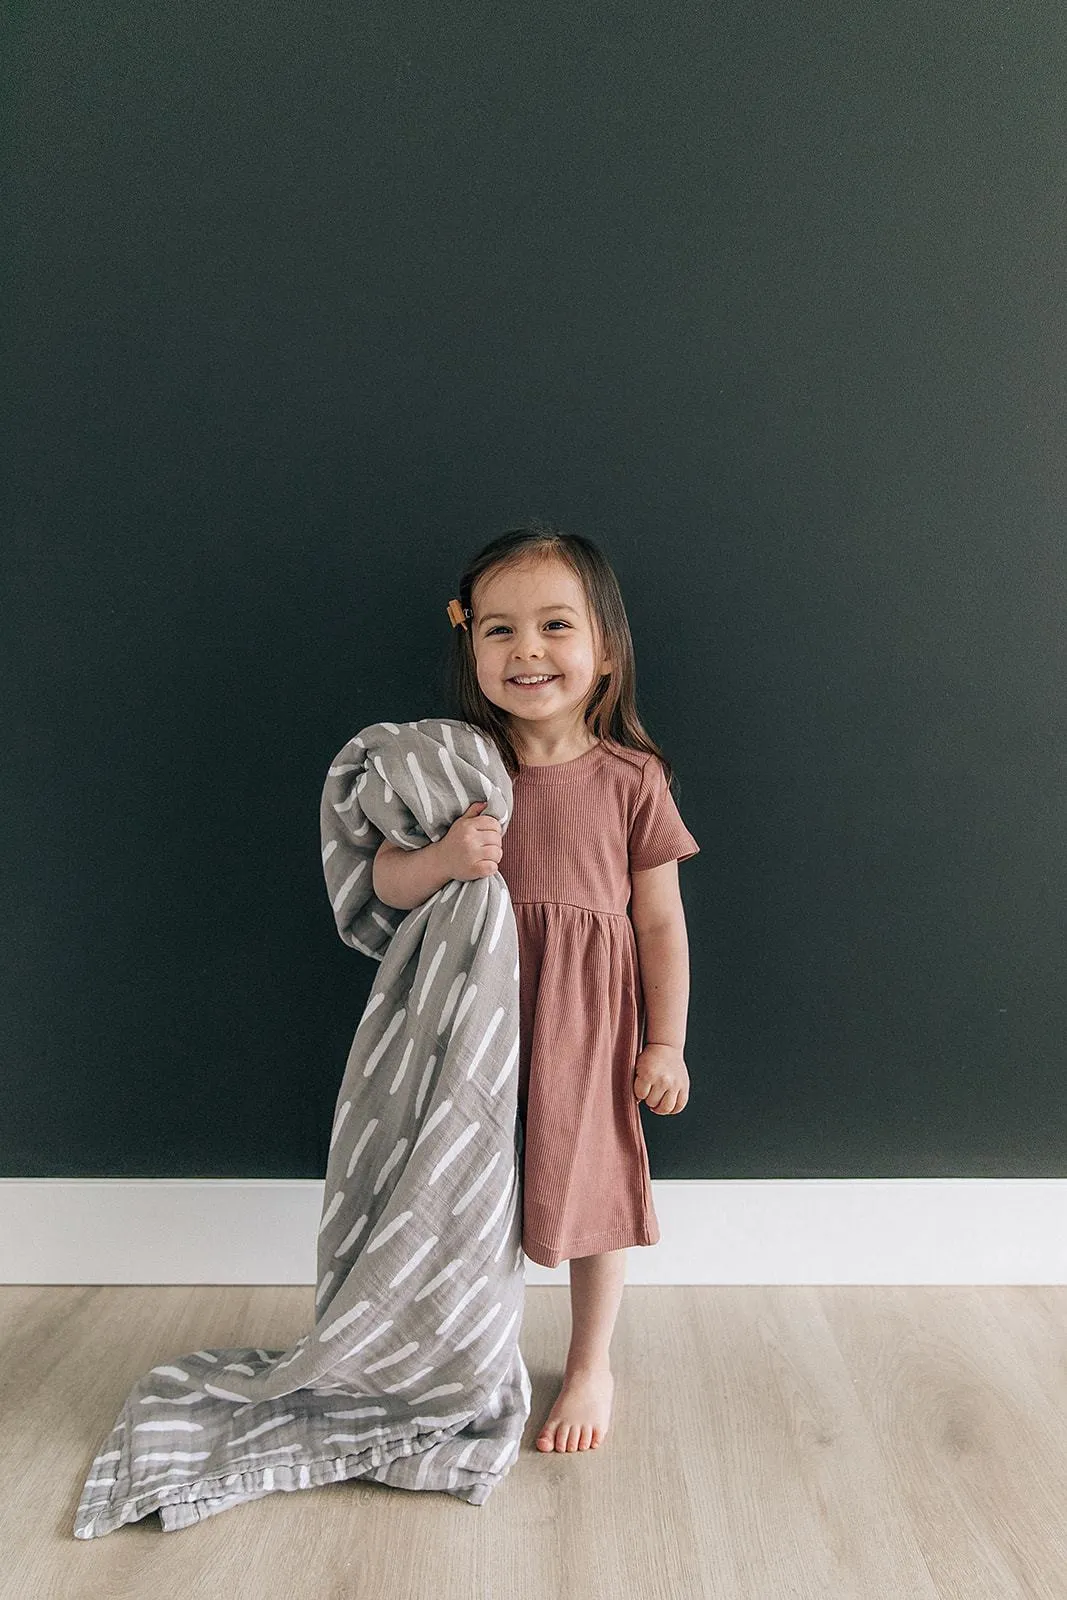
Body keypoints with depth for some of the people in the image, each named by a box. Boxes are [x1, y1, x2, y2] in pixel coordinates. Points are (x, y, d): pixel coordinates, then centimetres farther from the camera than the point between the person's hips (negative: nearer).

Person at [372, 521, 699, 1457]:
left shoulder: (630, 780, -8)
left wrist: (665, 1043, -2)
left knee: (587, 1189, 13)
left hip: (586, 1026, -1)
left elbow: (661, 922, -3)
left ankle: (591, 1367, 38)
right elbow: (387, 883, -3)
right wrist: (443, 860, -24)